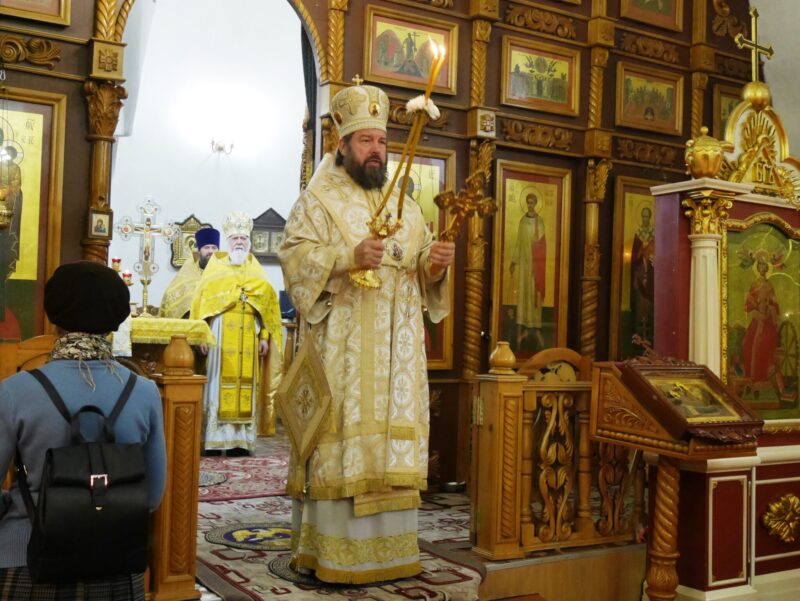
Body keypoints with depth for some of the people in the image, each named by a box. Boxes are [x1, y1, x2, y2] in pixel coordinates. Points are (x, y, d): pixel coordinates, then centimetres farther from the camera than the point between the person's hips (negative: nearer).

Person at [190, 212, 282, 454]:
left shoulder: (256, 269, 16)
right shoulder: (216, 264, 10)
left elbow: (266, 305, 10)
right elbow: (202, 300, 2)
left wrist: (264, 336, -1)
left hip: (249, 335, 2)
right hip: (221, 331, -2)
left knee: (245, 382, -1)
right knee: (219, 381, -5)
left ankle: (240, 440, 0)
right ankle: (214, 441, -4)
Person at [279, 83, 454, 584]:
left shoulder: (406, 206, 18)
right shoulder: (319, 199, 3)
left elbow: (423, 268, 14)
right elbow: (294, 256, -9)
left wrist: (438, 263, -9)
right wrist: (349, 255, -23)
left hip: (396, 349, 5)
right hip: (342, 347, -5)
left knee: (393, 437, 5)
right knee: (341, 436, -6)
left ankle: (387, 547, 13)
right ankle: (332, 552, 1)